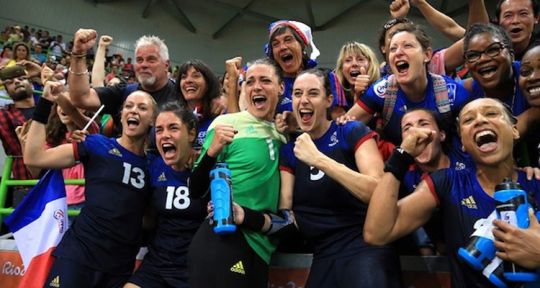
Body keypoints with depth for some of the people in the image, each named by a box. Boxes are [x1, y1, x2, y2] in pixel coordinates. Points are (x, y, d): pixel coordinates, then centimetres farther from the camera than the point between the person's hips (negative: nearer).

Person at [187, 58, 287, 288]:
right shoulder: (226, 123, -7)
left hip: (260, 247, 6)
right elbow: (196, 191, -9)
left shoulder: (281, 133, 8)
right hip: (222, 240, -5)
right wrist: (213, 150, -23)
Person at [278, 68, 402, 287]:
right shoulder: (290, 151, 8)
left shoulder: (353, 132, -5)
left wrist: (318, 159, -23)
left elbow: (379, 192, -19)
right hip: (324, 257, 4)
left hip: (366, 249, -4)